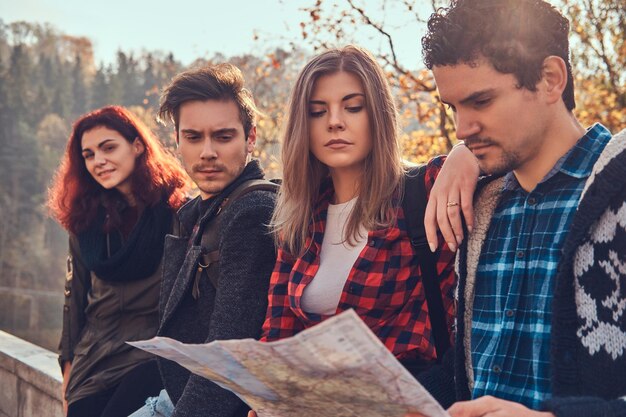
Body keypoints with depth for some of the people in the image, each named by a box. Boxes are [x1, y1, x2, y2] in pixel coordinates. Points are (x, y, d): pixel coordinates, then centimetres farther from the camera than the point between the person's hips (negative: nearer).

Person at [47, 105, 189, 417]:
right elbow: (74, 300, 15)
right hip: (91, 365, 5)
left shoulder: (176, 212, -4)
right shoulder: (86, 219, 11)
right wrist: (68, 378, 14)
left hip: (152, 357, -4)